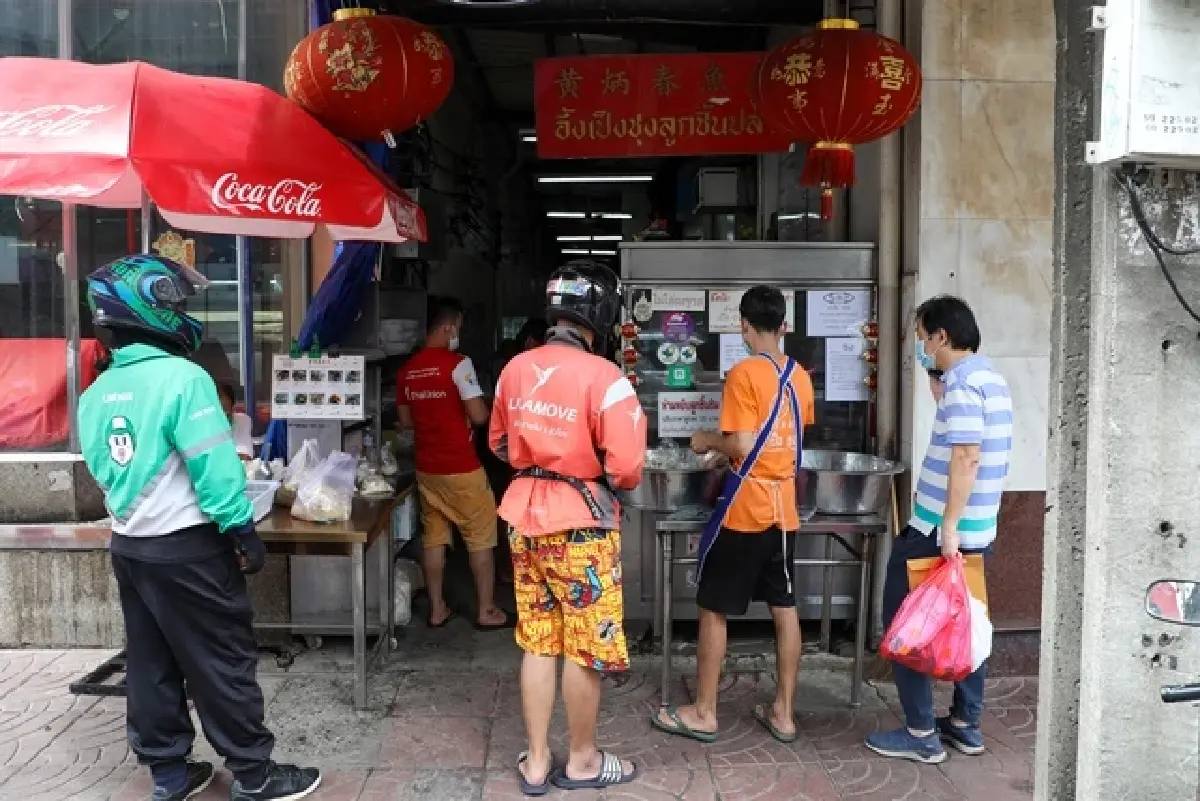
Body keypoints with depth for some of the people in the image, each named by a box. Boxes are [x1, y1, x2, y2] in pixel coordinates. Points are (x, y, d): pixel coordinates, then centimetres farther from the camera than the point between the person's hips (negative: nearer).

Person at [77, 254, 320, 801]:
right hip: (187, 548, -7)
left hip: (127, 545, 7)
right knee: (223, 662, 3)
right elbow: (214, 468, -20)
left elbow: (101, 471, 13)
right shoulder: (182, 376, -18)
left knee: (150, 663, 15)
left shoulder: (95, 394, 4)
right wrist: (243, 531, -12)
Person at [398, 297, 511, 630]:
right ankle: (487, 611, 12)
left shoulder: (408, 369, 6)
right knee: (480, 538, 6)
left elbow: (405, 421, 14)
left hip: (426, 468, 6)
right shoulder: (458, 363, -15)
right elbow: (479, 416, -19)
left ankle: (437, 609, 19)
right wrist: (465, 413, 2)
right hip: (461, 469, -6)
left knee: (434, 537, 12)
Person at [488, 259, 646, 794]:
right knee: (586, 649, 10)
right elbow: (626, 469, -19)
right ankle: (582, 761, 26)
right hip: (580, 523, -6)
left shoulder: (515, 369, 2)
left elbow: (499, 443, 16)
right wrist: (596, 470, 2)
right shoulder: (603, 377, -18)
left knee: (538, 644, 15)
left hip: (525, 516, 6)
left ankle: (536, 763, 26)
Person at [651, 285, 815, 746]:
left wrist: (708, 440, -1)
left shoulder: (744, 374, -14)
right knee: (784, 608, 12)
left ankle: (703, 713, 14)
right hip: (784, 508, 7)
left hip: (745, 510, -7)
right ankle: (783, 713, 21)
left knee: (714, 610, 5)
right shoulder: (799, 376, 7)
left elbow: (742, 447, -20)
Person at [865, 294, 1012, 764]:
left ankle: (921, 735, 7)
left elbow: (966, 457, -25)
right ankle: (966, 726, 27)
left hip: (938, 531, -10)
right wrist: (936, 379, 24)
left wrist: (948, 525, -26)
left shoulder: (962, 380, -17)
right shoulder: (989, 376, 13)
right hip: (978, 530, 10)